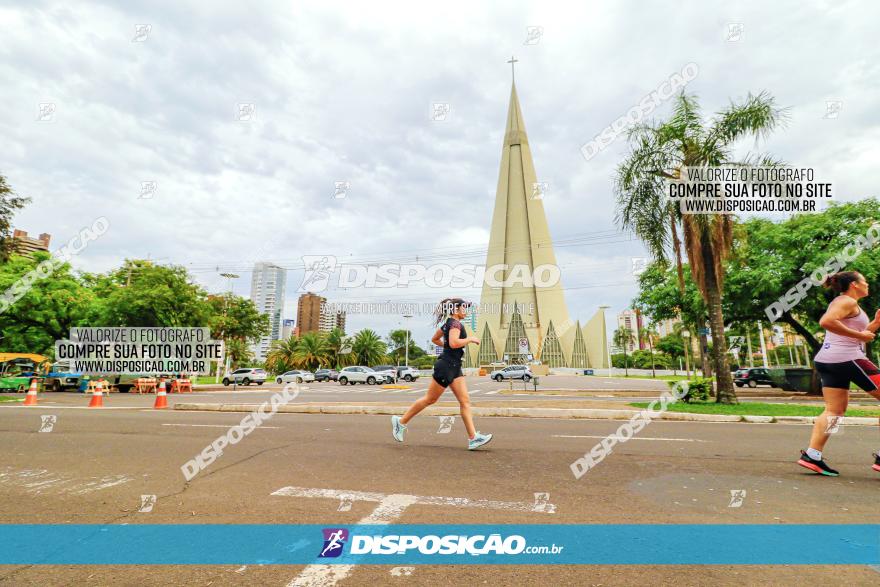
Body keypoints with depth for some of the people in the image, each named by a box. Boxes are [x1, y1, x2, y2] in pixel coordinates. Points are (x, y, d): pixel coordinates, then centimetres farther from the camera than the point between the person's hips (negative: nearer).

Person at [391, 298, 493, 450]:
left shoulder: (448, 323, 16)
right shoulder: (455, 323, -12)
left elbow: (434, 339, 27)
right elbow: (454, 342, -28)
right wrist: (470, 339, -15)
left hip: (454, 367, 10)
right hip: (446, 365, -10)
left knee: (465, 401, 2)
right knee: (430, 399, 2)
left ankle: (473, 438, -1)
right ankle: (401, 421, 16)